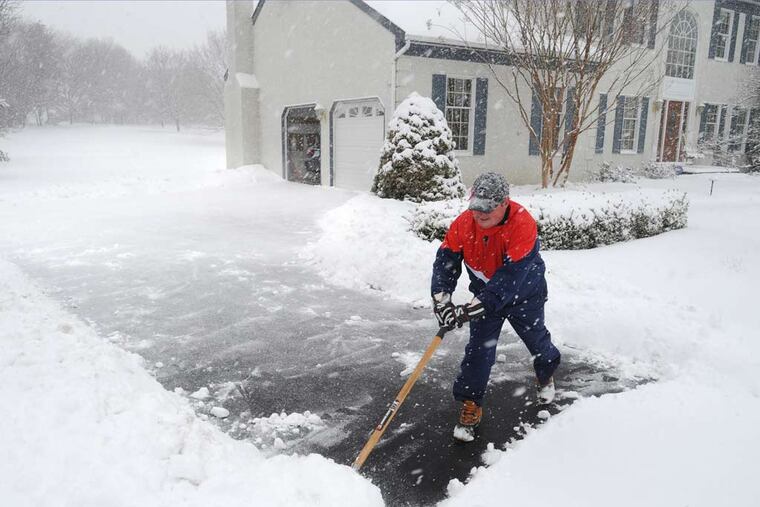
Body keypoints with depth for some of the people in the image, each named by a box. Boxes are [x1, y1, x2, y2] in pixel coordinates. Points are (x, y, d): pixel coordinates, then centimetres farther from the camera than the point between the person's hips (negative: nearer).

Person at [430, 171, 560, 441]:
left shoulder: (523, 224, -35)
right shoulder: (463, 223, -21)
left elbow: (511, 276, -39)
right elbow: (445, 260, -17)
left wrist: (475, 307, -43)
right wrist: (442, 300, -32)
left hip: (524, 292, -2)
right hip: (485, 293, 2)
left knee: (535, 338, 18)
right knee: (479, 346, -6)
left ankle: (547, 374, 51)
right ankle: (471, 405, 7)